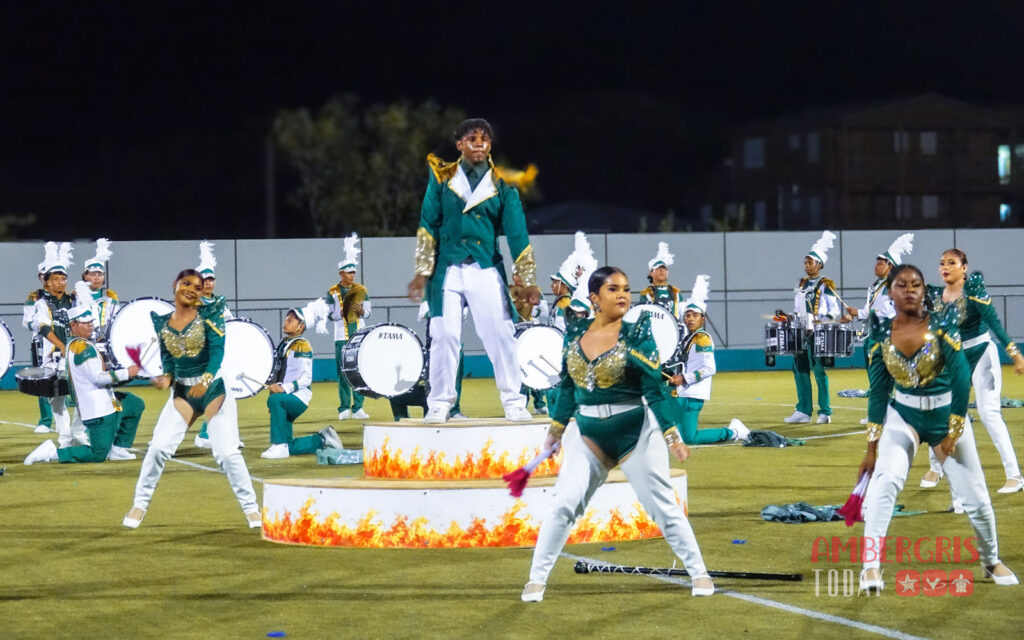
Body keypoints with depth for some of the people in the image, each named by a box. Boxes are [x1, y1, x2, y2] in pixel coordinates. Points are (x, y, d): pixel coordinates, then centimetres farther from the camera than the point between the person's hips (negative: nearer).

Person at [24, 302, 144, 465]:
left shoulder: (71, 345, 11)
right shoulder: (83, 347, -20)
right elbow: (98, 378, -24)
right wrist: (127, 373, -17)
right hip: (99, 410, -11)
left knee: (137, 405, 25)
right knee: (98, 455, -8)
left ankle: (118, 450, 23)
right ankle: (51, 452, -8)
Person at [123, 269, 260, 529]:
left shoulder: (208, 313, -6)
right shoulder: (161, 322, 5)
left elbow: (218, 349, -16)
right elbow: (167, 358, 8)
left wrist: (205, 380, -30)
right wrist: (166, 378, -14)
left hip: (215, 387, -3)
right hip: (182, 391, 3)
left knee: (227, 452, -10)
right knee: (159, 446, -8)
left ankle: (251, 508, 3)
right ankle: (140, 504, 8)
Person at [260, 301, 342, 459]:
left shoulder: (302, 345, -11)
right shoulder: (284, 344, 14)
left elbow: (306, 379, -19)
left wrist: (284, 388, -29)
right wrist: (274, 386, 7)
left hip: (299, 398, -8)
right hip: (284, 399, 8)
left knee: (274, 400, -39)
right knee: (289, 448, 5)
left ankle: (280, 445, -32)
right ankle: (322, 439, 25)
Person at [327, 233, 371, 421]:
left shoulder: (362, 290, 10)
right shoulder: (333, 292, 5)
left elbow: (367, 312, 12)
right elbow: (330, 314, 4)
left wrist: (361, 311, -10)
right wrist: (342, 312, -15)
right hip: (341, 337, -2)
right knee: (343, 372, -3)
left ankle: (357, 408, 2)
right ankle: (344, 409, 1)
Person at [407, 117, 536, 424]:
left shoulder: (502, 183, 3)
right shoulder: (442, 177, 4)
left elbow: (516, 232, 1)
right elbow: (428, 225, 4)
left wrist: (527, 280, -4)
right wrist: (423, 271, -2)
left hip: (487, 270, 0)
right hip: (448, 269, 0)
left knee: (501, 335, -4)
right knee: (444, 336, -2)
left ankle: (514, 403, 6)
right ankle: (439, 405, 8)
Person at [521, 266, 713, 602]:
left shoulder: (635, 335, -9)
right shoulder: (576, 333, 2)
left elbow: (654, 388, -11)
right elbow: (568, 385, 14)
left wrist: (672, 436, -18)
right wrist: (556, 428, 19)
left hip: (635, 432, -3)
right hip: (588, 433, 3)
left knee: (663, 505, 1)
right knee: (563, 503, -4)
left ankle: (698, 572, 14)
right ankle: (537, 579, 5)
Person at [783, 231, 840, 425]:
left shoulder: (825, 285, -5)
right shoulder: (802, 285, 16)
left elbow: (836, 311, -8)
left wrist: (821, 320, -22)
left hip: (817, 335, -7)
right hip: (801, 334, 7)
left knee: (819, 372, -5)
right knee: (800, 371, 8)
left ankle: (825, 412, -2)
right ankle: (803, 411, 14)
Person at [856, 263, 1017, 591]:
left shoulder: (941, 326, -14)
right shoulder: (882, 333, -6)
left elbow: (961, 379, -15)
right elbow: (878, 391, -1)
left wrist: (953, 434, -15)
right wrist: (872, 446, -2)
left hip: (946, 415, -1)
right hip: (902, 417, 1)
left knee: (975, 497, 4)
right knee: (886, 479, -27)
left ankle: (991, 560, 32)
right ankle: (871, 564, -26)